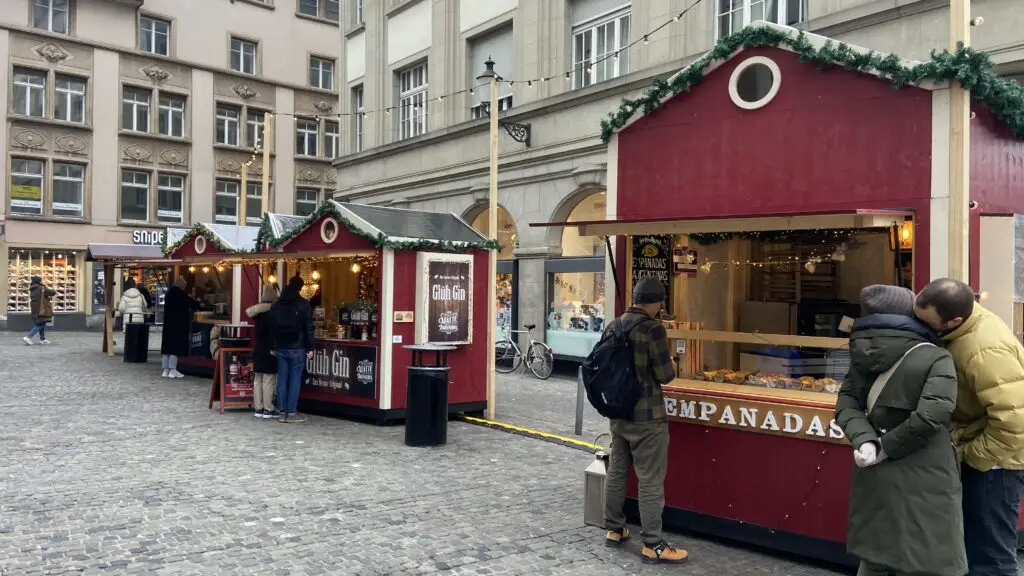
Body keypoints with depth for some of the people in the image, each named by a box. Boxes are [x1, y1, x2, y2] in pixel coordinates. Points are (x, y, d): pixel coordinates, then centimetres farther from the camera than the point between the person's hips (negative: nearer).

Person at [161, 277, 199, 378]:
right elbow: (191, 304, -4)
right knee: (176, 346, -4)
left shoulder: (169, 294, 11)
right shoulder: (180, 294, -12)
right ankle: (172, 370, -5)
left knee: (167, 346, 8)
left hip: (168, 324, 8)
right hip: (178, 324, -7)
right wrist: (199, 305, 17)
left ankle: (165, 370, 12)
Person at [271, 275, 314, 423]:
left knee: (282, 378, 7)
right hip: (297, 348, -5)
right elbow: (308, 328, -9)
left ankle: (282, 412, 9)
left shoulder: (276, 305, 10)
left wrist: (273, 346, 14)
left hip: (281, 347, 5)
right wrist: (310, 347, -5)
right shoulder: (304, 305, -7)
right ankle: (291, 412, -1)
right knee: (295, 379, -2)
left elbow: (272, 327, 12)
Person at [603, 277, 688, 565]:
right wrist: (672, 366, 5)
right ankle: (653, 545, 8)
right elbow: (664, 376, -15)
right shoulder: (652, 329, -17)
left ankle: (614, 529, 29)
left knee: (616, 471, 16)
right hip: (646, 416, -7)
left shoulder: (613, 325, 4)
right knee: (650, 480, 1)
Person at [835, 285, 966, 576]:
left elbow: (847, 403, 1)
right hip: (924, 480, -6)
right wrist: (886, 448, -11)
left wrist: (865, 440, -13)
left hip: (875, 475, 6)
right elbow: (930, 417, -20)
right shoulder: (936, 359, -11)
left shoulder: (863, 357, 6)